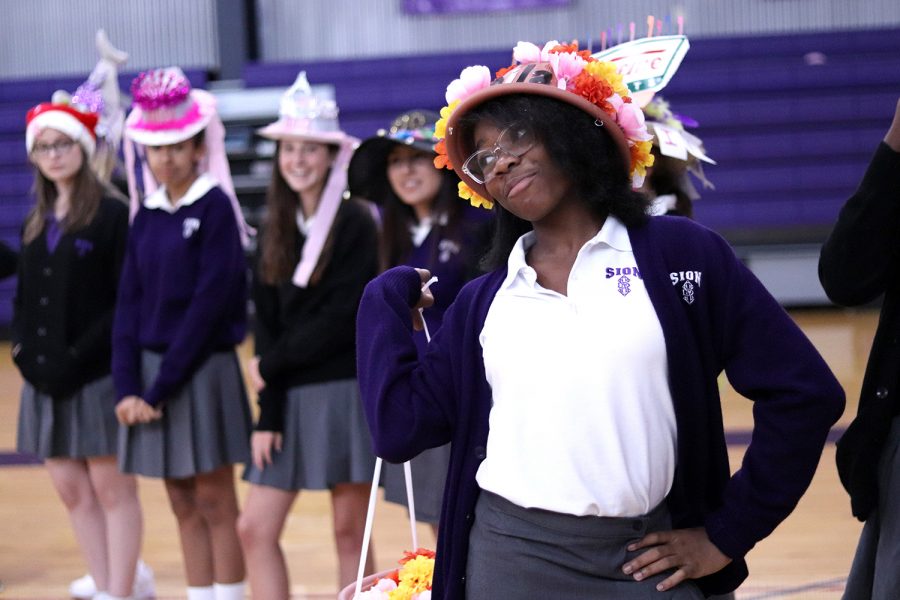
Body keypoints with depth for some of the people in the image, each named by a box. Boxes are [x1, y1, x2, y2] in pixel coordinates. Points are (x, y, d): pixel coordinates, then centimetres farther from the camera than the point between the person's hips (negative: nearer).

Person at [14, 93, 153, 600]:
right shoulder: (38, 223, 14)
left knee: (112, 488, 0)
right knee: (73, 491, 9)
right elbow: (26, 298, 17)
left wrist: (78, 356, -17)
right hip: (46, 380, 7)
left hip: (97, 375, -7)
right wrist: (26, 351, 1)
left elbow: (126, 301, -13)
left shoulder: (112, 214, -8)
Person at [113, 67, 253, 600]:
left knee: (215, 503, 0)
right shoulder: (147, 215, 10)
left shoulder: (215, 207, -8)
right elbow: (130, 302, 7)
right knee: (184, 507, 10)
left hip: (202, 371, -6)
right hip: (151, 372, 6)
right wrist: (128, 385, -5)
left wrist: (164, 385, -15)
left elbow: (209, 303, -13)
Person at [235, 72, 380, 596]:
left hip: (348, 392, -6)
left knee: (350, 532, 2)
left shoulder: (355, 223, -8)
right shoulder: (278, 229, 10)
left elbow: (342, 319, -15)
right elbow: (268, 324, 6)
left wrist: (271, 365, -7)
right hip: (291, 396, 6)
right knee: (255, 528, 0)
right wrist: (268, 414, -3)